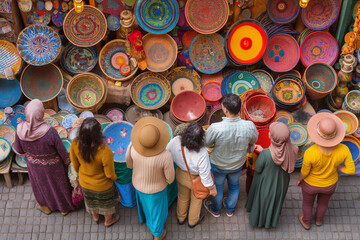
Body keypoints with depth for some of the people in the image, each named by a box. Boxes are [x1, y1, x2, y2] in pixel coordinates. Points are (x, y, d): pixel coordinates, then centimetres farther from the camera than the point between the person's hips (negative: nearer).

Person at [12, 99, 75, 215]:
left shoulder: (20, 129, -27)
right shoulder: (49, 131, -38)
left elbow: (19, 151, -9)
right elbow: (63, 152, -23)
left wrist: (13, 146, 16)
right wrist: (69, 162, -2)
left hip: (34, 165, 3)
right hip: (52, 166, -3)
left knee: (41, 185, 31)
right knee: (59, 185, 26)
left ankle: (45, 206, 59)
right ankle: (64, 207, 53)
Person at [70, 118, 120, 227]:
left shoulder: (75, 144, -31)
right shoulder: (105, 151, -43)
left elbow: (75, 165, -10)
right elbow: (110, 174, -26)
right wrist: (114, 177, -1)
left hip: (84, 183, 4)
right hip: (102, 185, -3)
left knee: (91, 200, 35)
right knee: (107, 201, 30)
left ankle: (95, 217, 65)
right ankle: (108, 220, 59)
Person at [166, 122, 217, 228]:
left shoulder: (175, 141, -33)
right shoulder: (202, 154, -41)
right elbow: (205, 176, -27)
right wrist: (212, 188, -8)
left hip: (181, 175, 3)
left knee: (183, 196, 33)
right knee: (196, 199, 30)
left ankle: (181, 218, 60)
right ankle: (192, 221, 57)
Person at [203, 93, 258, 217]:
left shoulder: (215, 128, -40)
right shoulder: (249, 126, -31)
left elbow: (205, 143, -20)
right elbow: (253, 142, -9)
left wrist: (203, 132, 2)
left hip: (218, 165, -2)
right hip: (237, 165, 2)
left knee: (217, 186, 27)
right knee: (234, 186, 31)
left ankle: (215, 209, 55)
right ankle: (230, 209, 57)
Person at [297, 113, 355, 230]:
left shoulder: (310, 153, -44)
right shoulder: (343, 149, -36)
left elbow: (304, 172, -24)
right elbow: (351, 170, -20)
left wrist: (299, 180, 0)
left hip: (311, 183, -2)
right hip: (329, 183, 2)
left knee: (307, 202, 33)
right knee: (323, 202, 37)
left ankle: (306, 222, 62)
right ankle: (319, 220, 67)